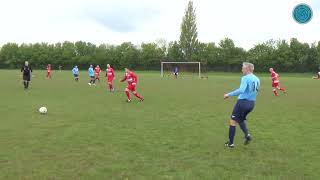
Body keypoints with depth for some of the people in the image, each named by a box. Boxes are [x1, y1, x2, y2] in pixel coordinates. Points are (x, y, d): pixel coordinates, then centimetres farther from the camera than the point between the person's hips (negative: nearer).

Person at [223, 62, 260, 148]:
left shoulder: (245, 78, -14)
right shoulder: (257, 79, 9)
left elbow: (241, 90, -28)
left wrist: (229, 94, -23)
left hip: (243, 102, -8)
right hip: (251, 103, 8)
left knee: (233, 121, 3)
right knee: (241, 119, 27)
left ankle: (231, 143, 6)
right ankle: (247, 134, 6)